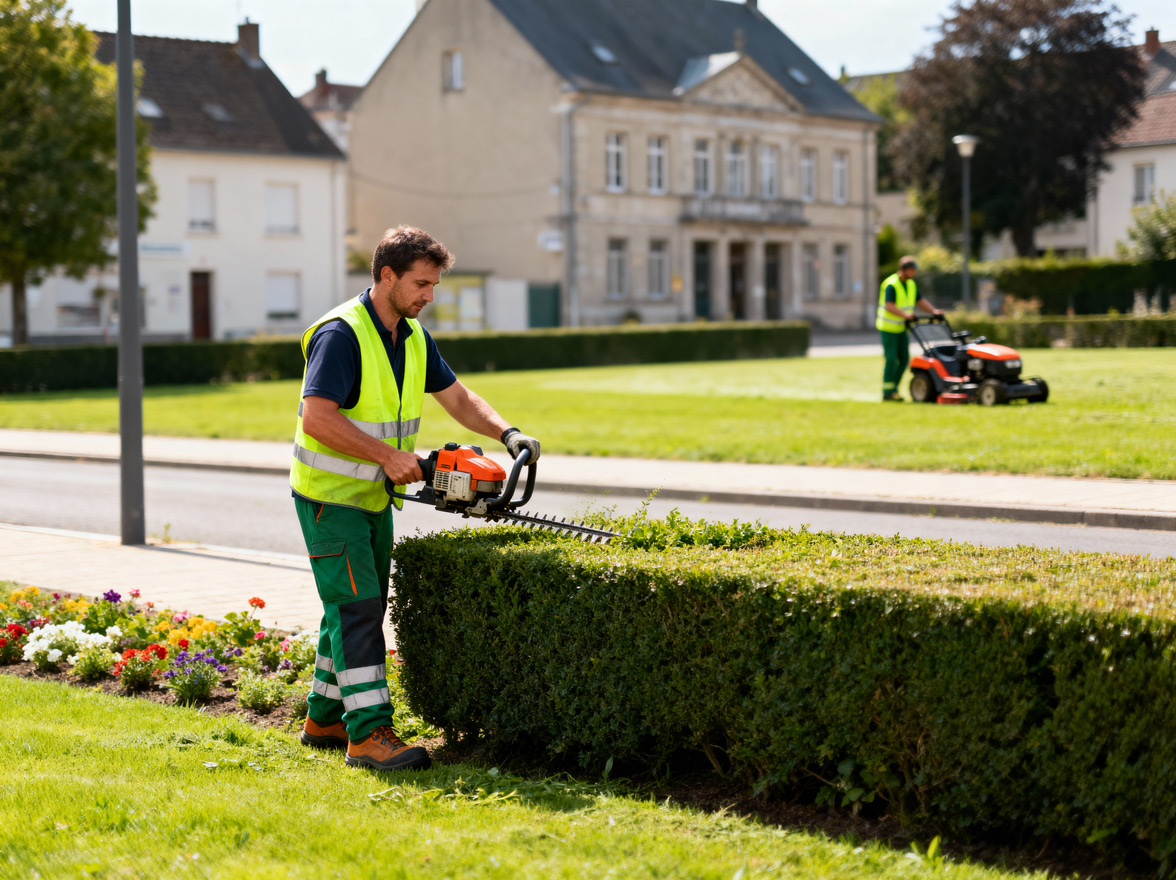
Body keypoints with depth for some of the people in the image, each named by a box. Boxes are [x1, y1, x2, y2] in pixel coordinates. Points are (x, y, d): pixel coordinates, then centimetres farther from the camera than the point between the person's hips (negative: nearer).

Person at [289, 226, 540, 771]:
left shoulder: (414, 337, 7)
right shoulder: (341, 335, -21)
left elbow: (457, 398, 14)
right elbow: (318, 419, -28)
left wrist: (507, 434, -3)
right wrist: (388, 456, -27)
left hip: (374, 497, 9)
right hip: (329, 495, -9)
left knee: (358, 608, 13)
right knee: (357, 606, -13)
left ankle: (324, 718, 24)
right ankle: (369, 734, -15)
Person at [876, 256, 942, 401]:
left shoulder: (911, 284, 8)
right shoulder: (891, 285, -19)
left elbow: (920, 301, 11)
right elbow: (889, 306, -29)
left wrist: (934, 311, -5)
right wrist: (905, 314, -42)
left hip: (901, 328, 8)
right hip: (889, 328, -8)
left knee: (904, 359, 4)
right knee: (891, 359, -10)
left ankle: (893, 388, 14)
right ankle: (888, 392, -4)